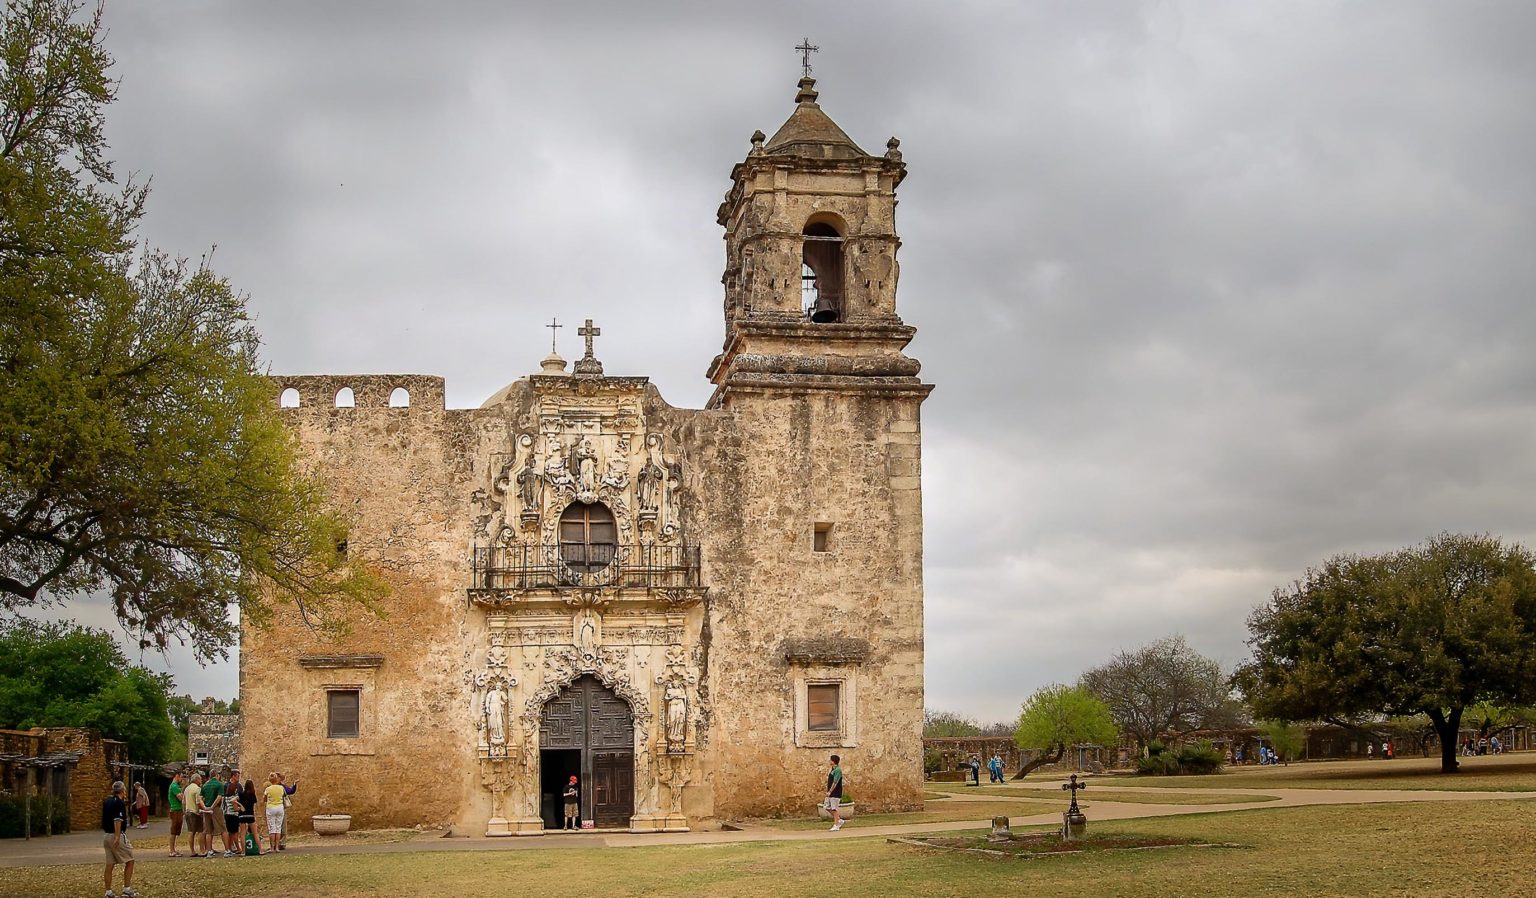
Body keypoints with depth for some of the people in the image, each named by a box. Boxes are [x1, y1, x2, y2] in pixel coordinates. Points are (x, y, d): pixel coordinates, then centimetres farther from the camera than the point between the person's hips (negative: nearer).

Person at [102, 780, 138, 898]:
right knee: (129, 861, 3)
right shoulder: (119, 803, -13)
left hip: (106, 836, 8)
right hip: (117, 836, -8)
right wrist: (117, 837, -27)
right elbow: (117, 820, -22)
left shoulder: (107, 801, 11)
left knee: (110, 865, 8)